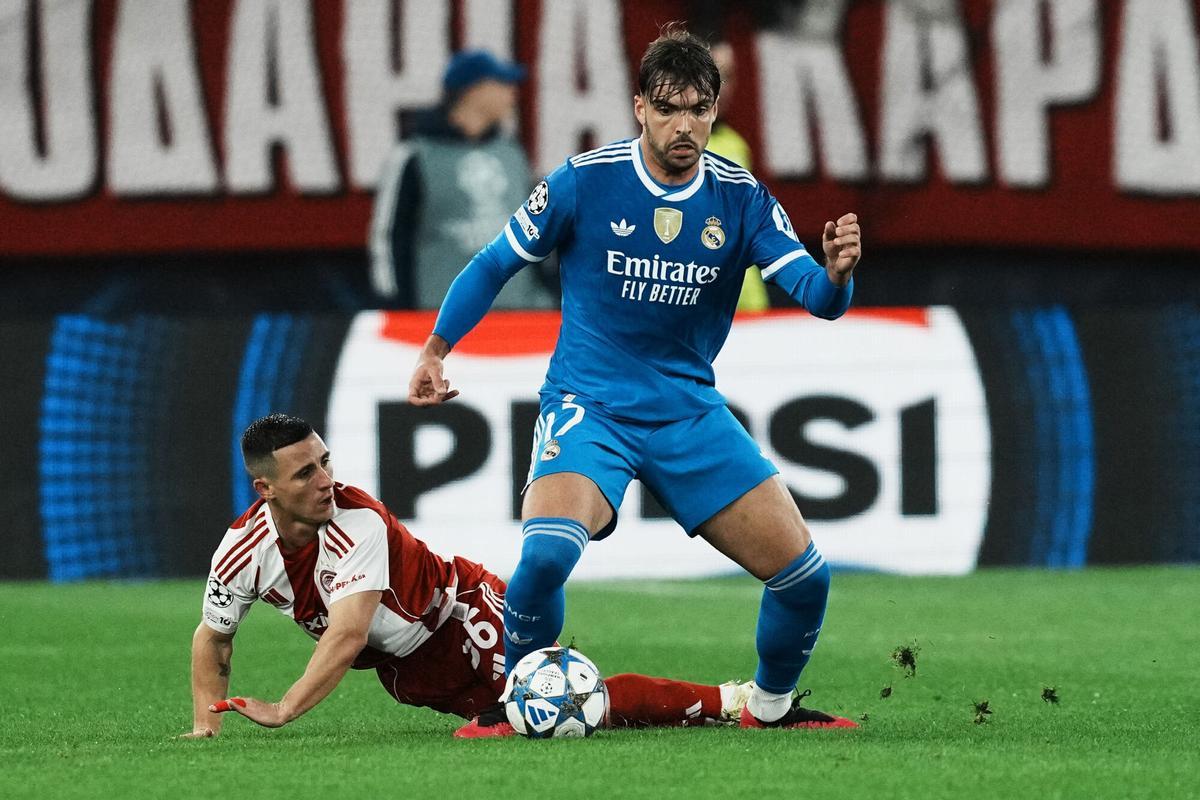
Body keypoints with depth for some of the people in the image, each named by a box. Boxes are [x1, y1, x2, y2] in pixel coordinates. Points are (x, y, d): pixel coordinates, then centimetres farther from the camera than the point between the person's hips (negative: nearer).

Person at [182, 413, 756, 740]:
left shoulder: (358, 523, -30)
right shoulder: (244, 549, -13)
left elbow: (348, 634, -38)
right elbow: (211, 638, 5)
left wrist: (283, 711, -42)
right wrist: (205, 726, -7)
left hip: (461, 614, -5)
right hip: (405, 672, 5)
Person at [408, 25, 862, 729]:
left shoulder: (740, 197, -4)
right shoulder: (585, 181, -10)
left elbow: (816, 296, -12)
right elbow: (497, 263, 4)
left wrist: (836, 273, -35)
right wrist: (435, 350, 4)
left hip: (692, 411, 3)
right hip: (588, 406, -3)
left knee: (805, 574, -3)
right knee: (548, 551, -32)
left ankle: (770, 708, 26)